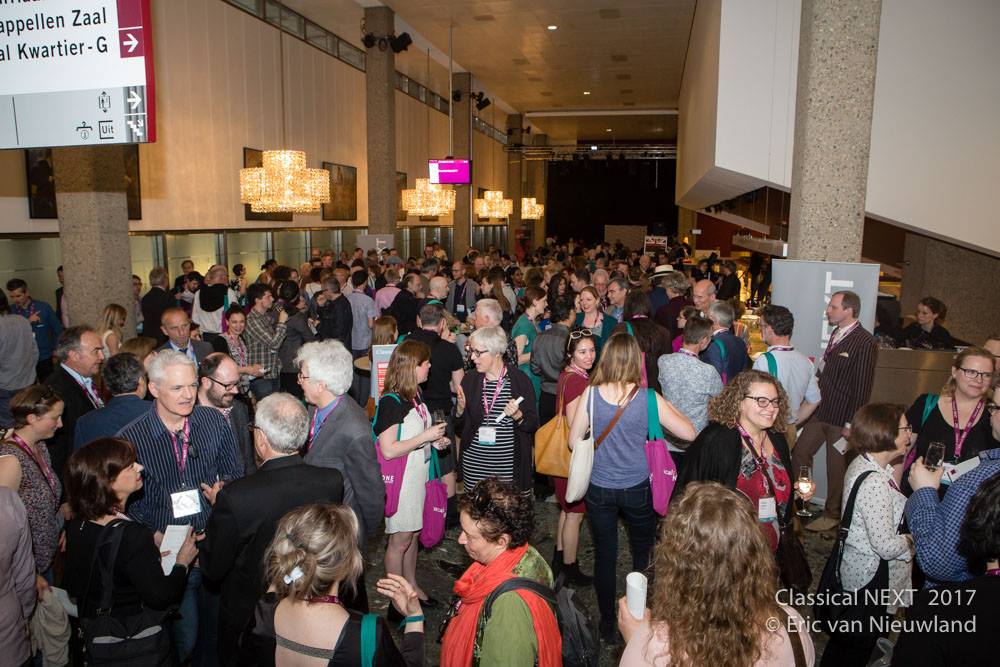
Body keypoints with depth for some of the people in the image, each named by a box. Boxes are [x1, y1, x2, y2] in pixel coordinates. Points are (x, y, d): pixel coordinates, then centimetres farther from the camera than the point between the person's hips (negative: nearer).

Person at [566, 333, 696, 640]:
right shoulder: (648, 398, -15)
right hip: (637, 488, -1)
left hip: (599, 488, 1)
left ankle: (607, 625, 27)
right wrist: (669, 406, 6)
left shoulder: (591, 393, -12)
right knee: (643, 551, 24)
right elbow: (689, 433, -9)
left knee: (604, 555, 14)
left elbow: (574, 440, -5)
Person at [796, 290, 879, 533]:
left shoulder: (865, 343, -17)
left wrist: (852, 424, -16)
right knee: (799, 453, 12)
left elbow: (862, 387, -17)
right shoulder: (836, 335, 8)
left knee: (836, 467, 8)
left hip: (842, 419, -8)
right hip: (821, 412, 8)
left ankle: (832, 514, 26)